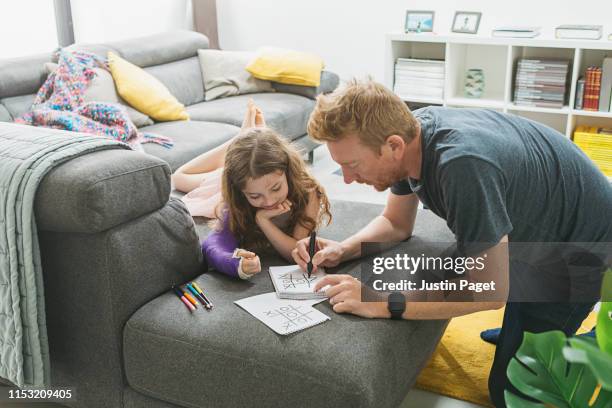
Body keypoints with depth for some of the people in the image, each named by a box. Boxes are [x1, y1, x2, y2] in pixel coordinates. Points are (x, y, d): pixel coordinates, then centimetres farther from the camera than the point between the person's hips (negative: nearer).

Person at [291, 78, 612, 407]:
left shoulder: (463, 166, -42)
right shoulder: (407, 129, -16)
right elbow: (396, 223, 1)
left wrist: (383, 303, -33)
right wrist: (342, 250, -16)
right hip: (534, 232, 8)